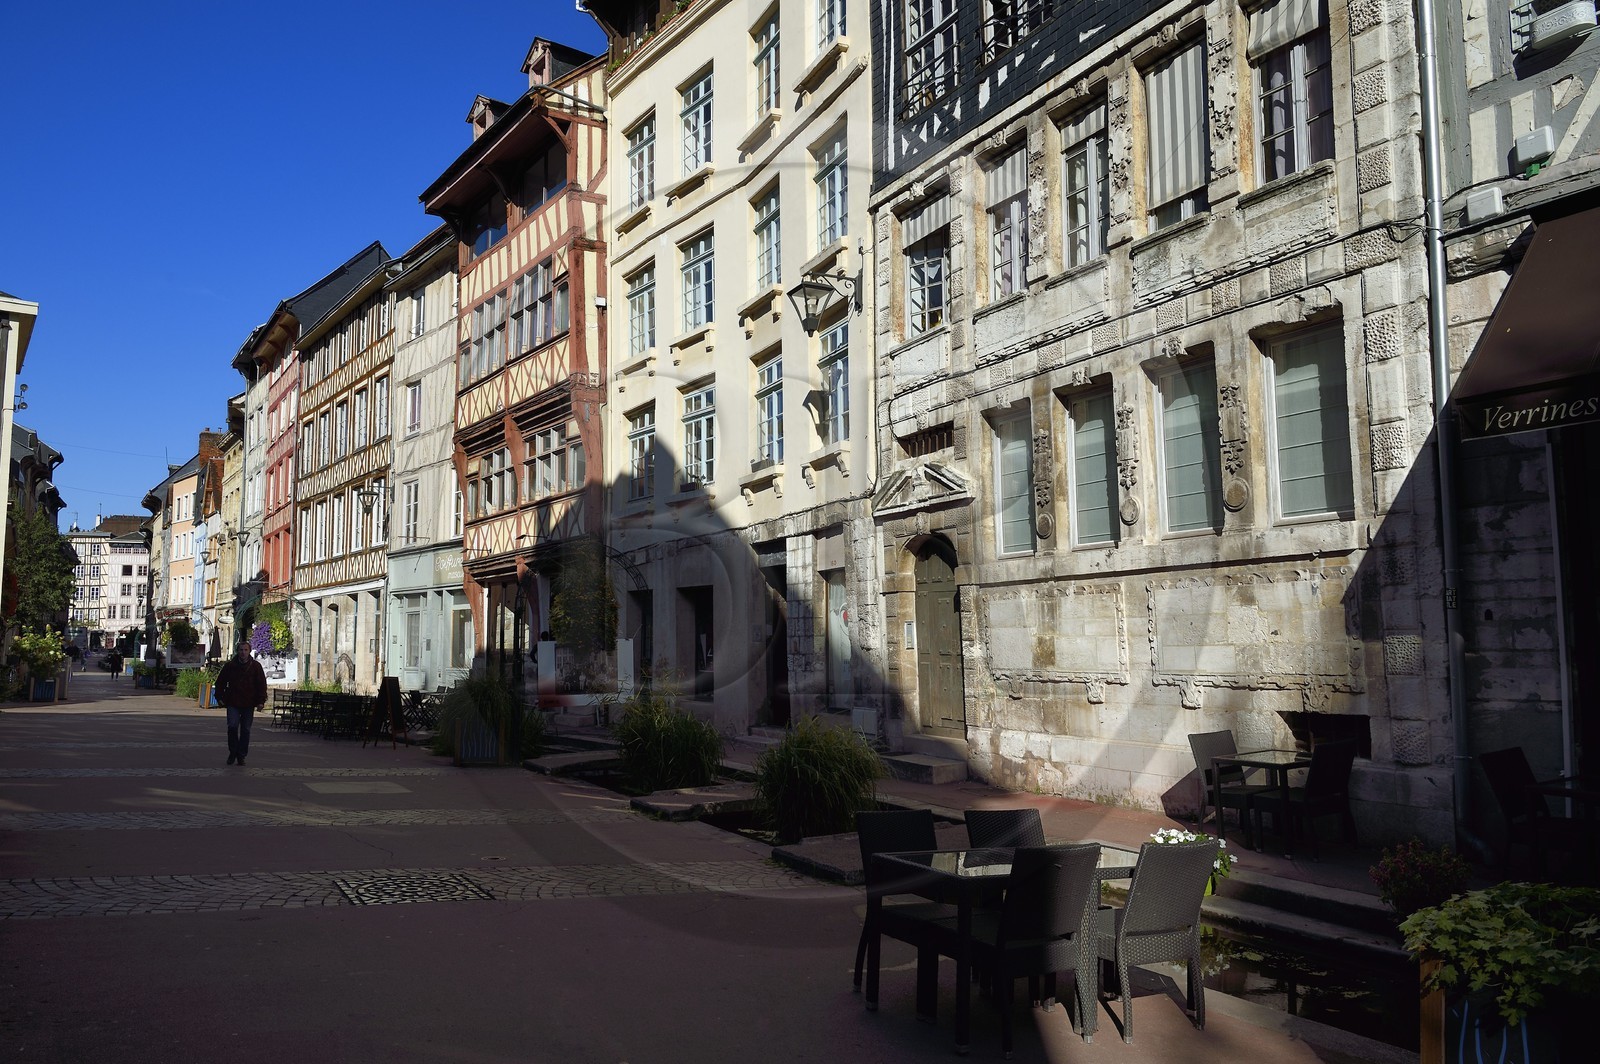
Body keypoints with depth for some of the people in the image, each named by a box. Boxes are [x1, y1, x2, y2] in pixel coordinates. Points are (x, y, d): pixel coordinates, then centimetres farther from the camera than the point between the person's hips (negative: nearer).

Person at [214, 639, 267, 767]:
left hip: (248, 704, 0)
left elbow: (262, 684, 3)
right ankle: (233, 752, 8)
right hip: (233, 703, 0)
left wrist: (261, 701, -4)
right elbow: (220, 682, 11)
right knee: (232, 726, -11)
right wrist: (220, 697, 7)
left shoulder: (255, 666, 1)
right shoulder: (230, 665, 1)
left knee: (245, 730, 4)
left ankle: (241, 756, 13)